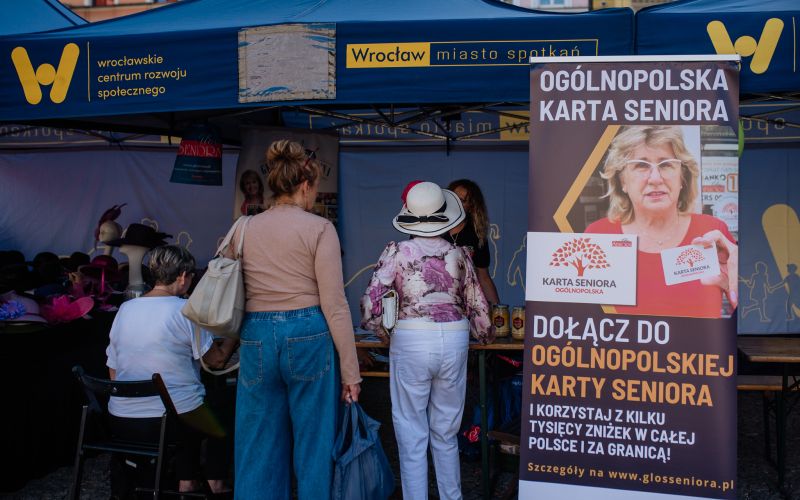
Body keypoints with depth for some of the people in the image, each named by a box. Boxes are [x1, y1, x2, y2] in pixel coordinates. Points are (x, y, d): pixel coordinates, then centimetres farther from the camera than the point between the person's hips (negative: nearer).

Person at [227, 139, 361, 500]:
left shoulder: (243, 230, 8)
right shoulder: (319, 229, -4)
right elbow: (334, 305, -8)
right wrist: (350, 371, -5)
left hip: (256, 338, 4)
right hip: (307, 337, -3)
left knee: (258, 447, 11)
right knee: (314, 443, 9)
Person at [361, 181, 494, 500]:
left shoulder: (397, 252, -3)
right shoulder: (459, 254, 5)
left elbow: (370, 305, -8)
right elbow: (477, 308, 10)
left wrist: (381, 330, 11)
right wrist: (486, 336, 30)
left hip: (411, 342, -3)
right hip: (454, 341, 3)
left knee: (412, 436, 6)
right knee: (446, 434, 17)